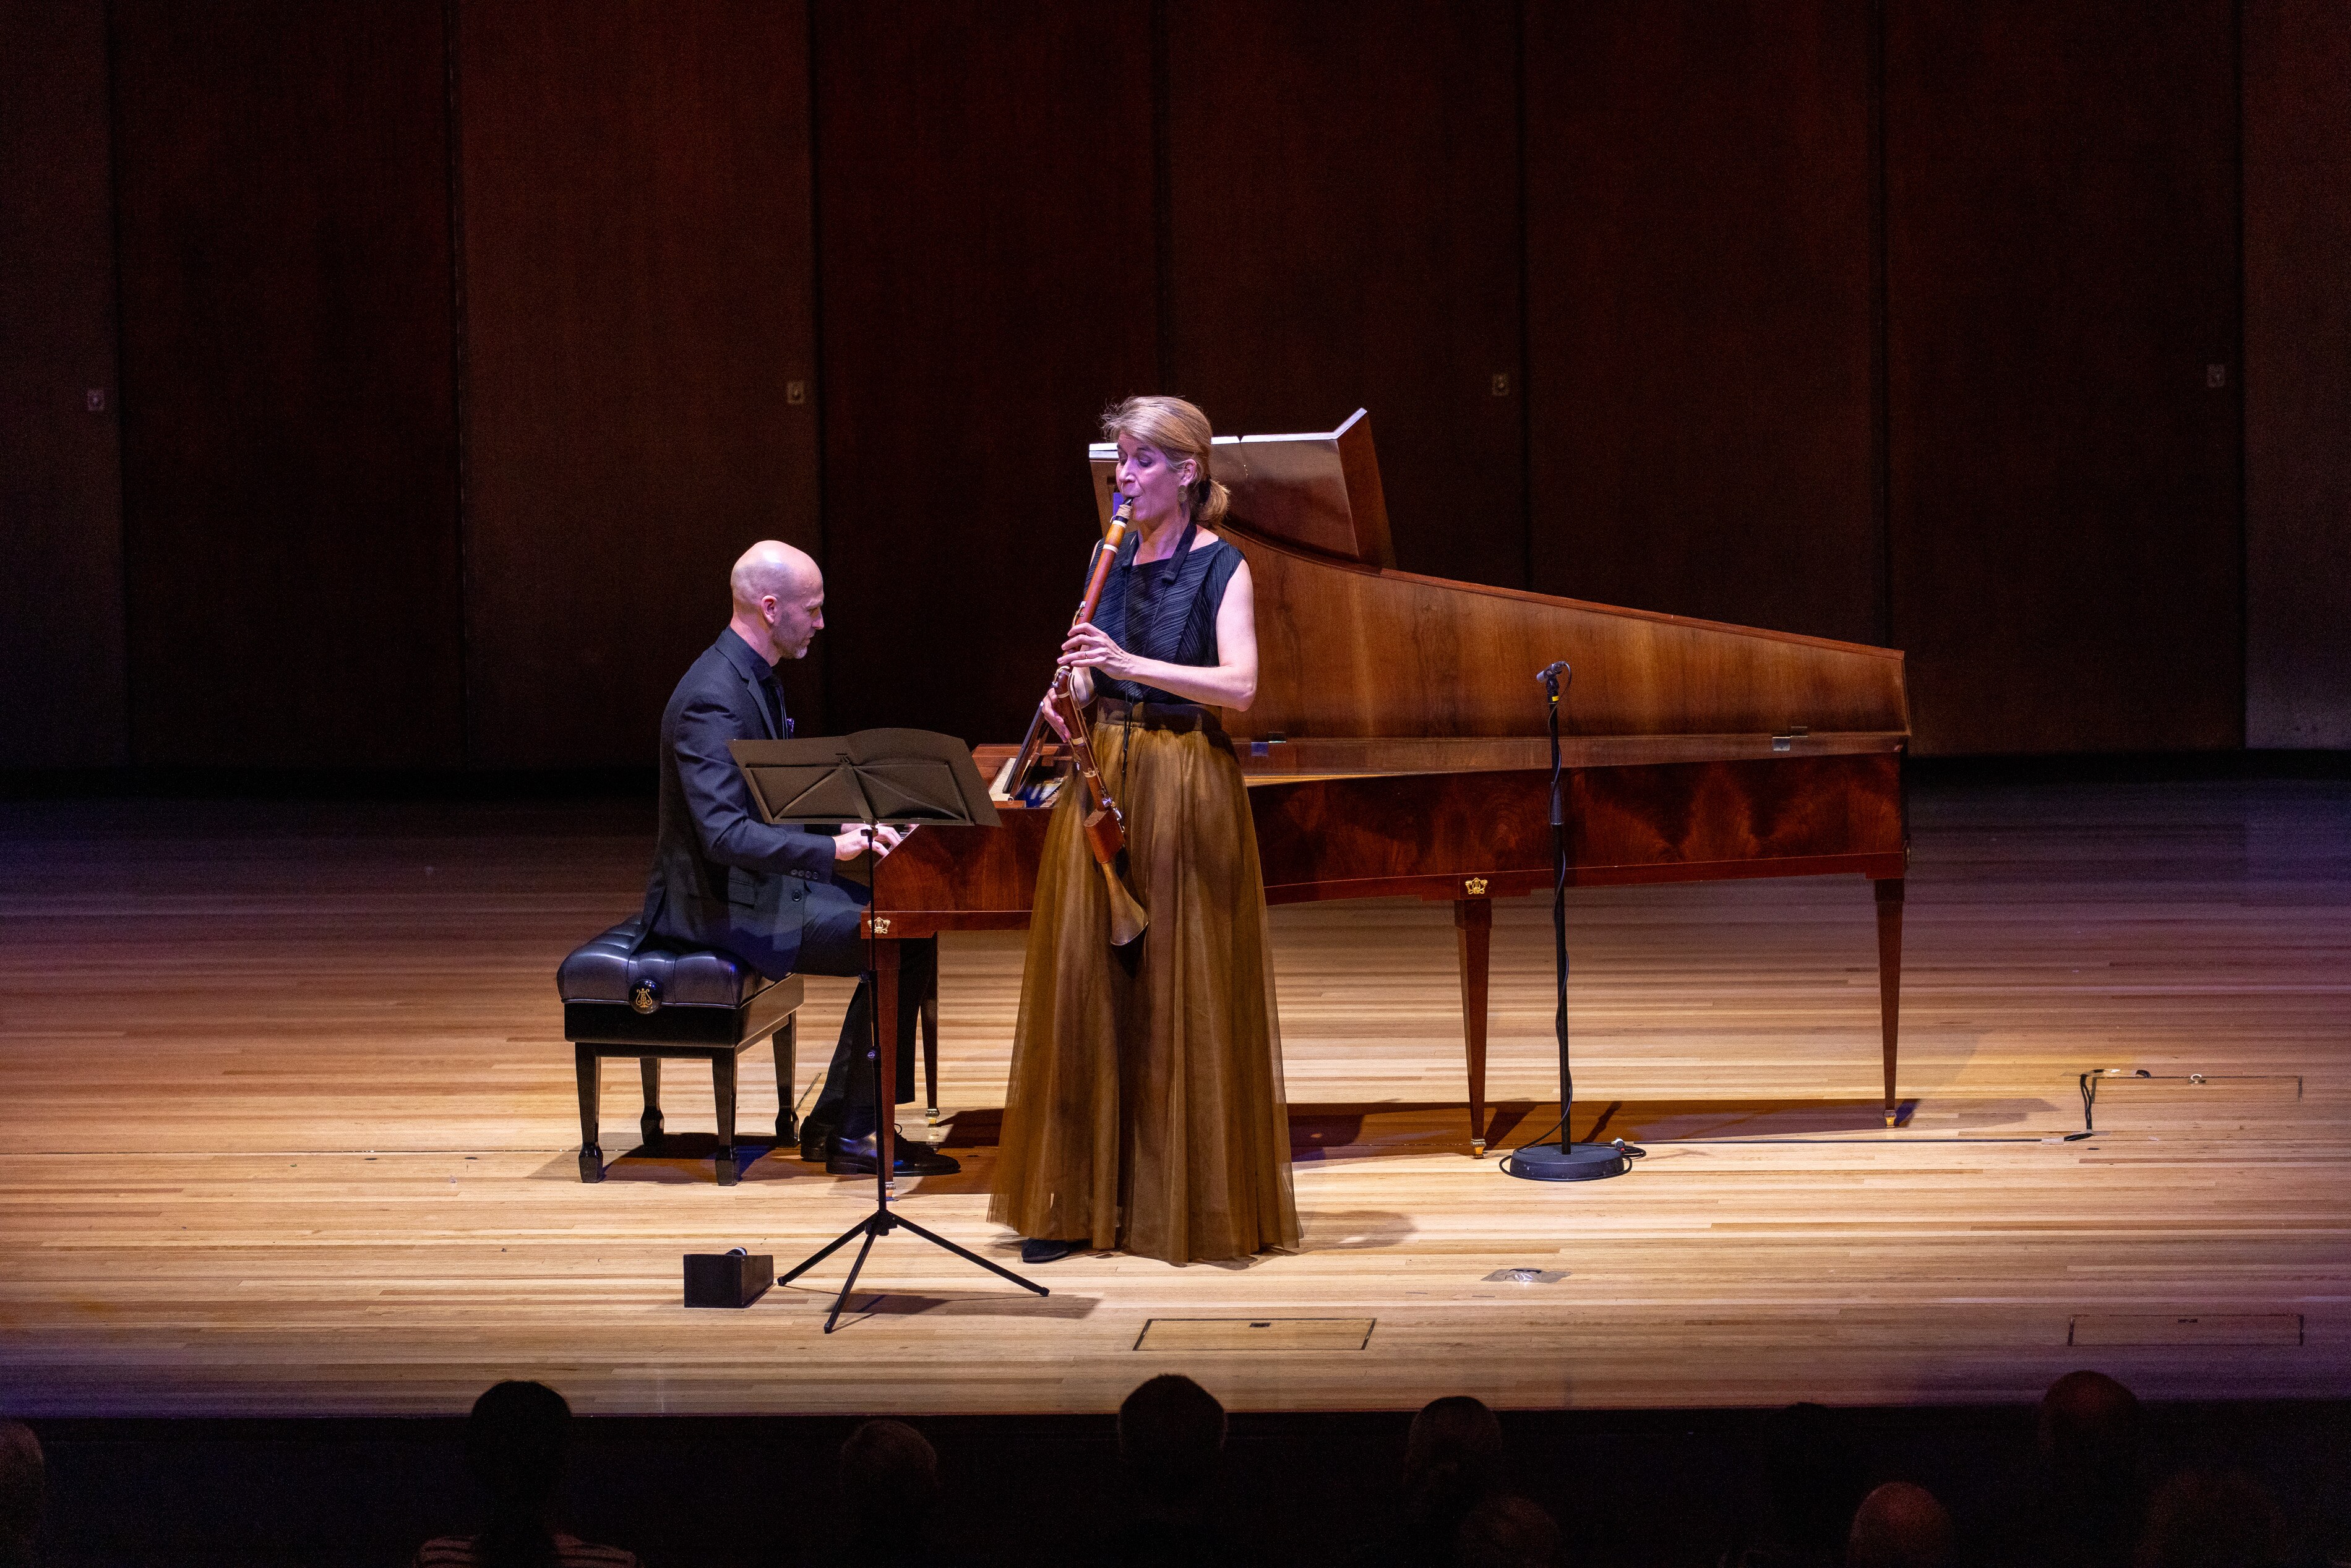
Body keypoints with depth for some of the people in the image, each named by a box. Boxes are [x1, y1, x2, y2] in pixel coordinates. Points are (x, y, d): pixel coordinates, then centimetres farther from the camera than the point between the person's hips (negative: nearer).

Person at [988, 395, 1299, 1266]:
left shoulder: (1220, 567, -5)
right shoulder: (1118, 564, 12)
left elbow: (1240, 684, -17)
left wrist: (1133, 666, -27)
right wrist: (1074, 690, -5)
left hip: (1183, 785, -5)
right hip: (1104, 779, 5)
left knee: (1180, 990, -3)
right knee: (1088, 984, 2)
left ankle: (1188, 1201, 5)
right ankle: (1080, 1200, 7)